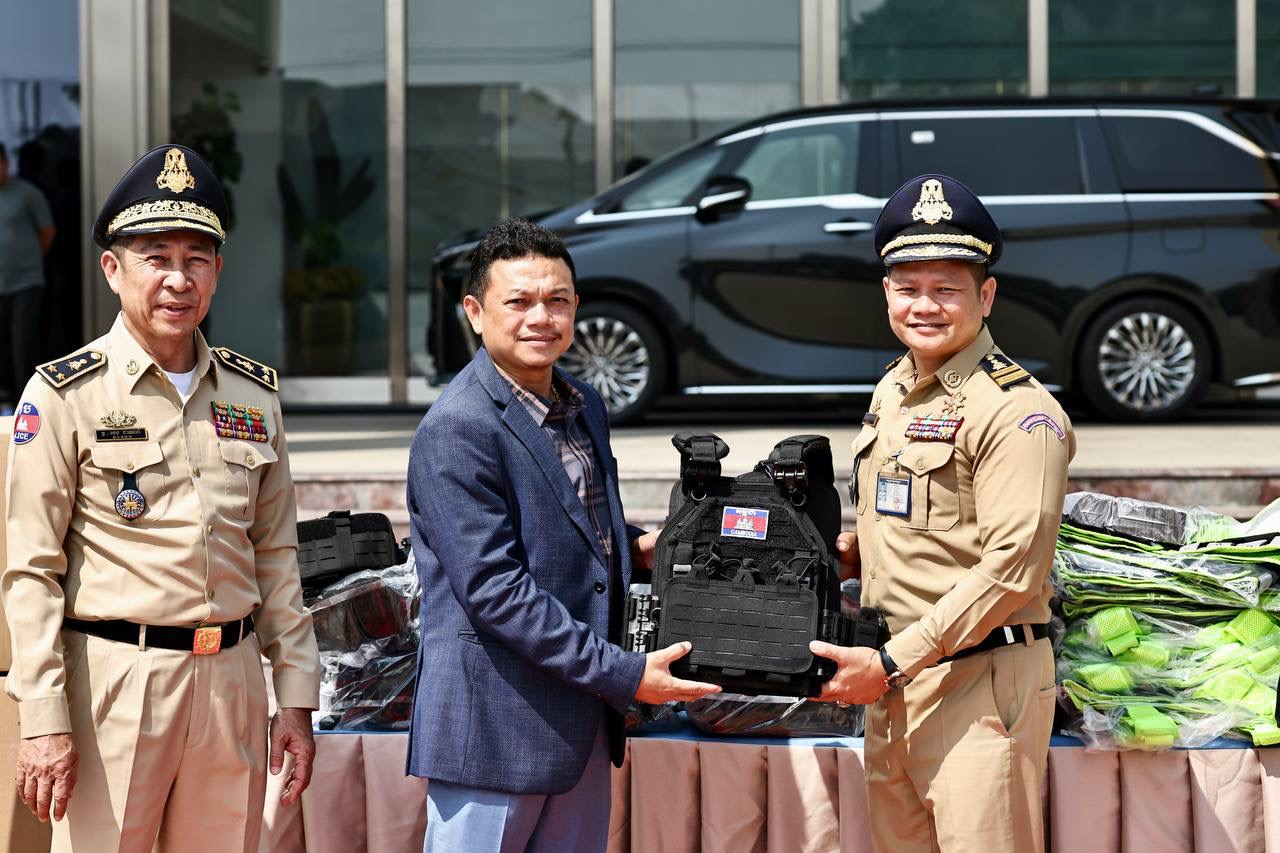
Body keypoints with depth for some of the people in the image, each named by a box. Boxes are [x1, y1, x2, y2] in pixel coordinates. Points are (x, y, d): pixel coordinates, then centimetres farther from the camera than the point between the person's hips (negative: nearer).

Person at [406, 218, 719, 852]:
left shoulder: (584, 406, 12)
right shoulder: (456, 431, -16)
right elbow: (494, 589, -21)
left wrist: (635, 546, 4)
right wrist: (624, 674, -20)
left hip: (583, 716, 8)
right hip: (495, 722, -8)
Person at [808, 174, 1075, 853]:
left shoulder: (1019, 409, -13)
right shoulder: (892, 392, 14)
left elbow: (1012, 569, -20)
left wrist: (891, 664, -20)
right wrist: (848, 551, 6)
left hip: (980, 684, -8)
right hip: (892, 690, 8)